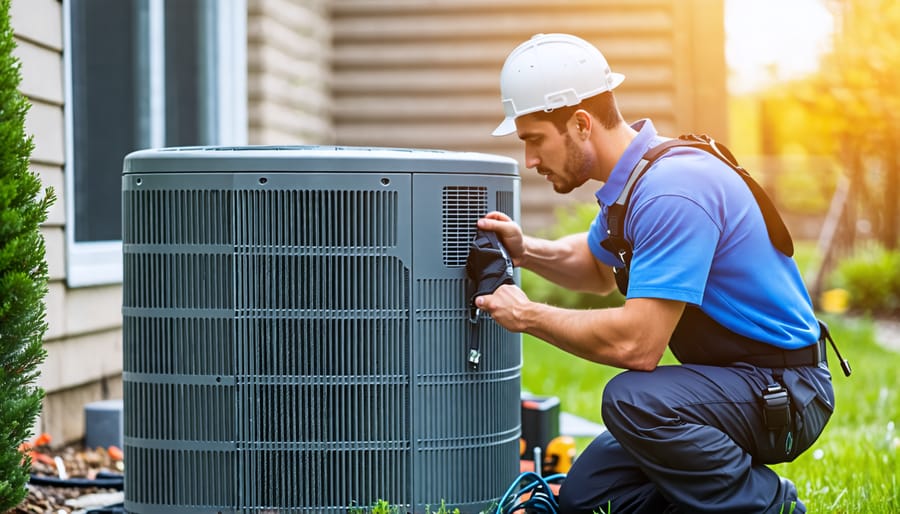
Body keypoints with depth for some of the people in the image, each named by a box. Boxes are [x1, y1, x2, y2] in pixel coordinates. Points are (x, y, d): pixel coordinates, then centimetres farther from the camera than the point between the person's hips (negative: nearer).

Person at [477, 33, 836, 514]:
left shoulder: (672, 191, -26)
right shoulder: (630, 175, 5)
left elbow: (637, 343, -32)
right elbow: (598, 266, 26)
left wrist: (528, 315, -18)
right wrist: (526, 251, 6)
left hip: (785, 391, -9)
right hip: (729, 380, 9)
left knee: (632, 399, -34)